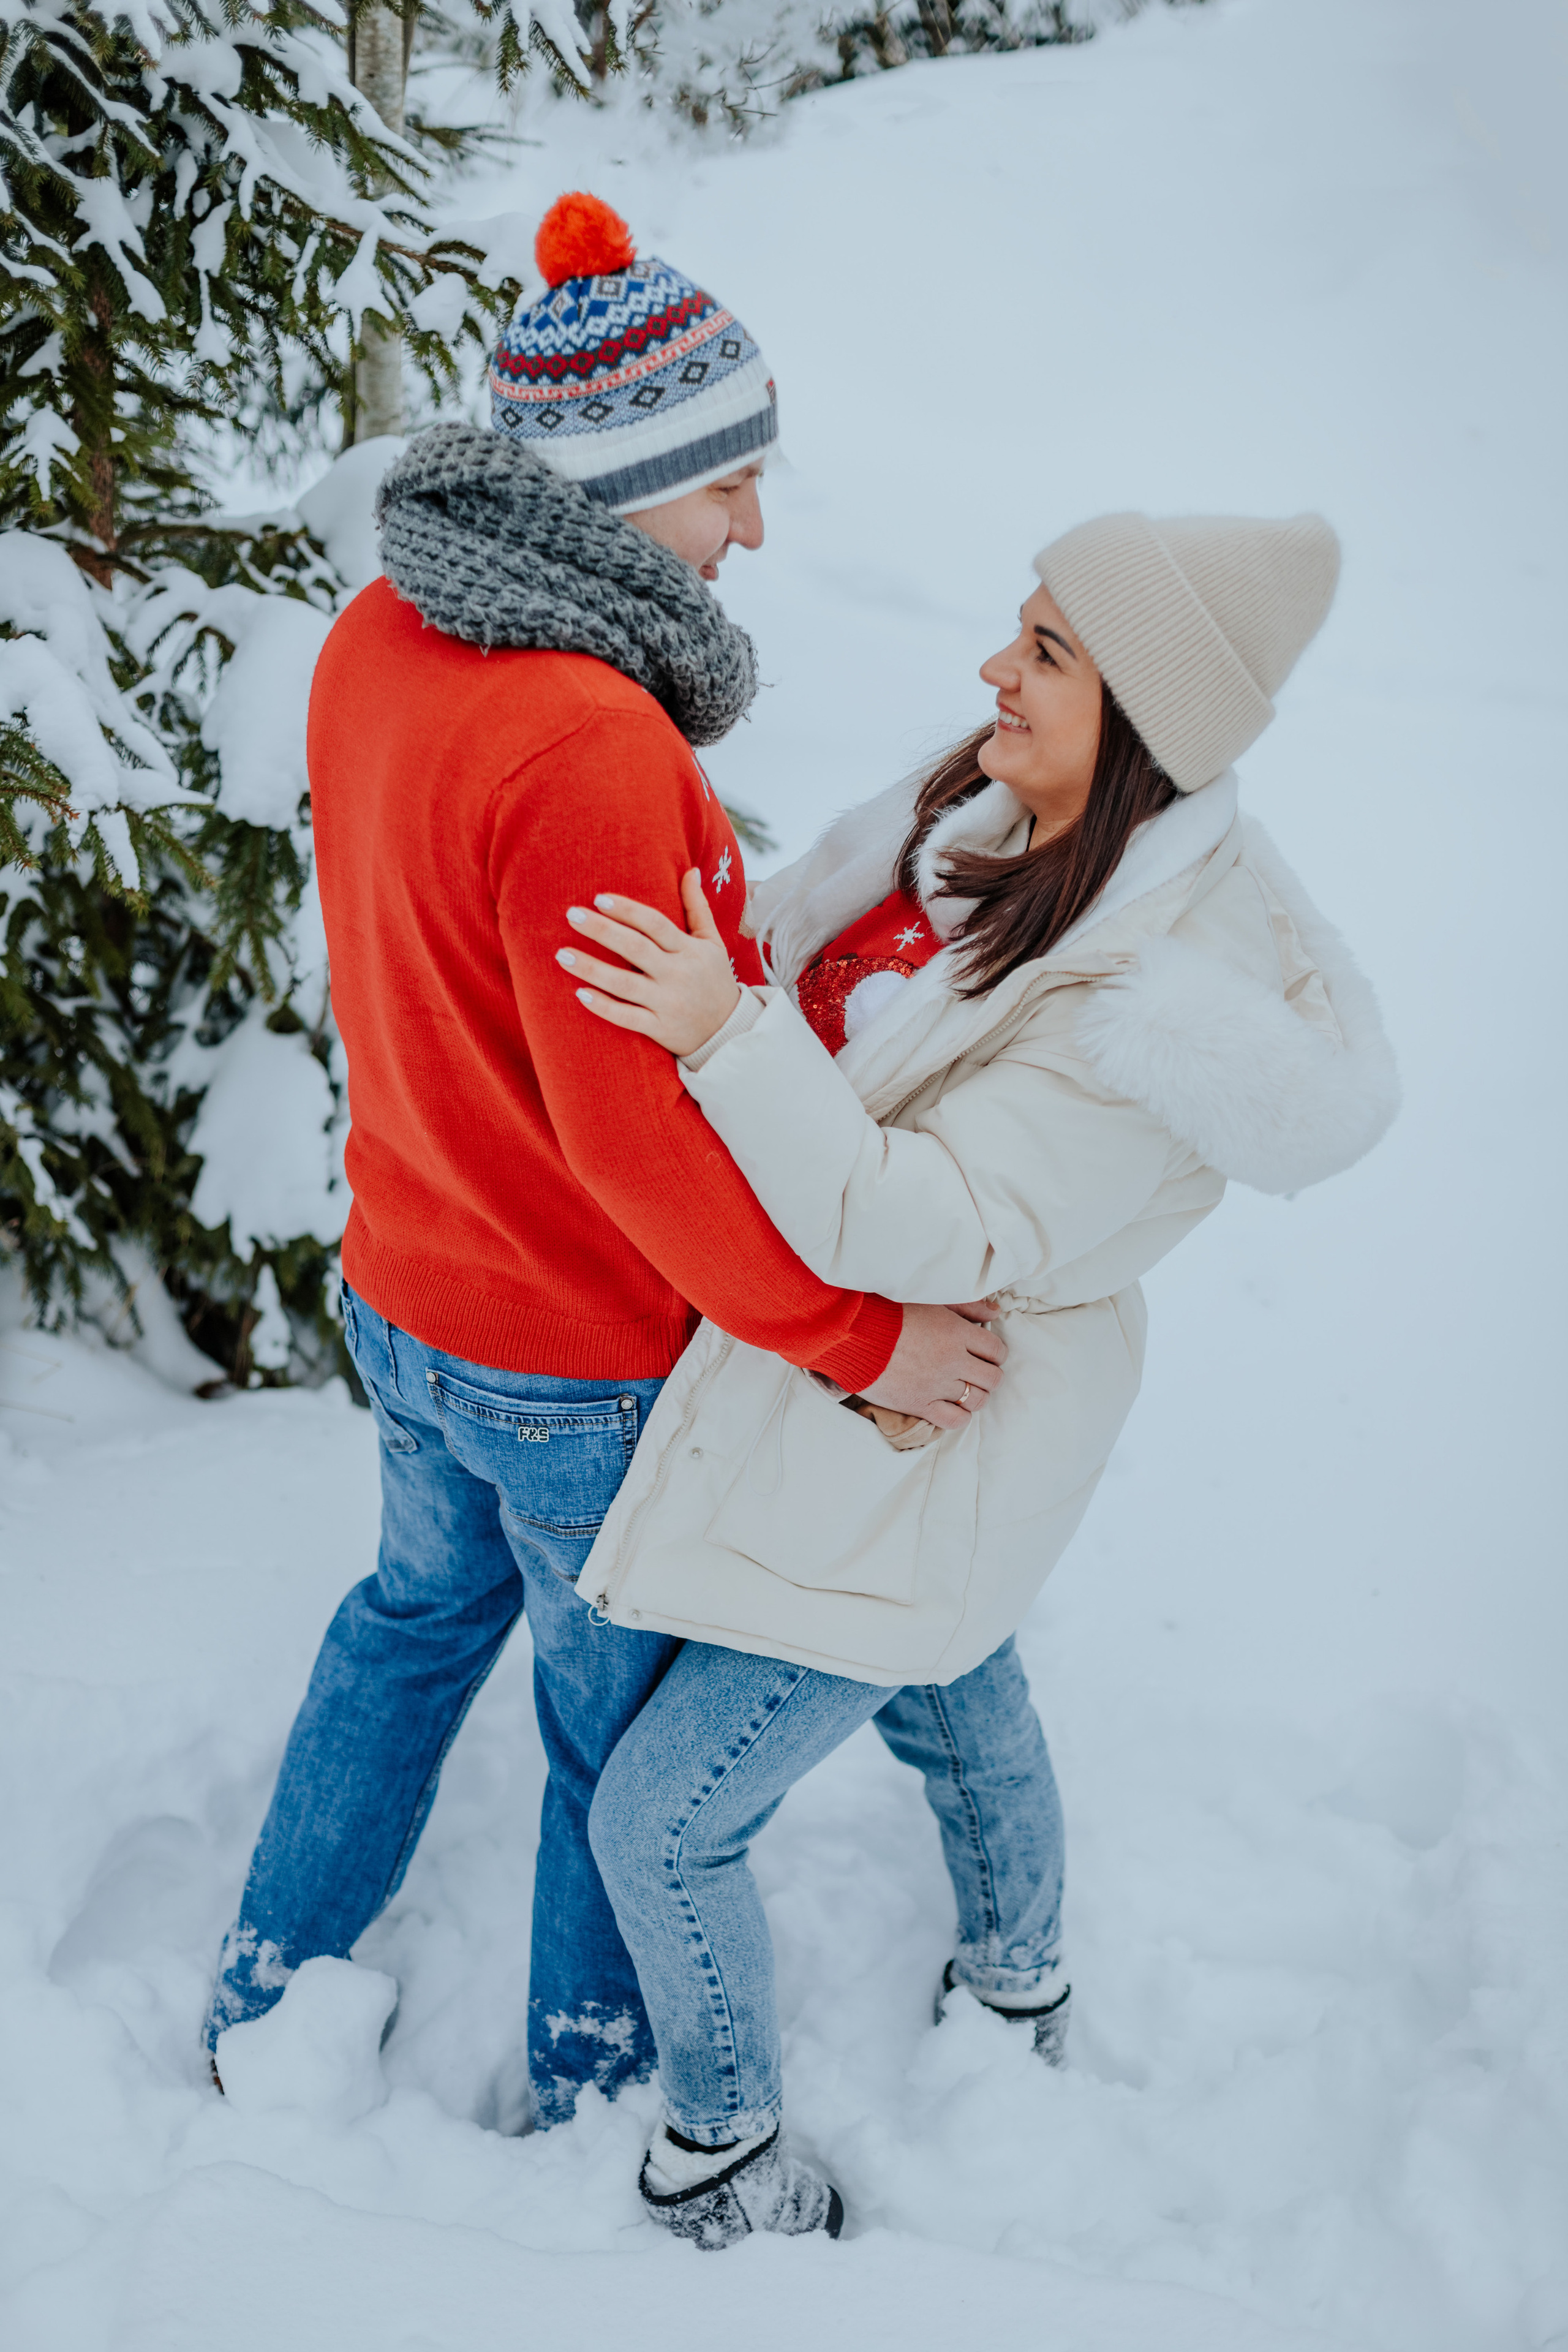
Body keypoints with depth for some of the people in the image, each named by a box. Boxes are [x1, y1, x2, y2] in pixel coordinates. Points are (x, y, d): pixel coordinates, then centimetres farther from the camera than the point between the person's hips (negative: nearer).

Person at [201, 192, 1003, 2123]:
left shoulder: (376, 641, -5)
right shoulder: (592, 752, -32)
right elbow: (640, 1131, -30)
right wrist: (853, 1333, -20)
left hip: (408, 1296, 8)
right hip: (595, 1374, -8)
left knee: (421, 1616, 31)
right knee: (629, 1729, 17)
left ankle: (268, 2003, 47)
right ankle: (597, 2076, 42)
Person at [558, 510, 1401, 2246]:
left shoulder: (1163, 1005, -32)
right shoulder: (984, 819, -8)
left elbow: (935, 1236, -35)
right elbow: (801, 938, 9)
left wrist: (727, 1041, -43)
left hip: (911, 1453, -9)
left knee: (657, 1824, 3)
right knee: (949, 1701, 32)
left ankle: (717, 2176, 29)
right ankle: (1020, 1995, 60)